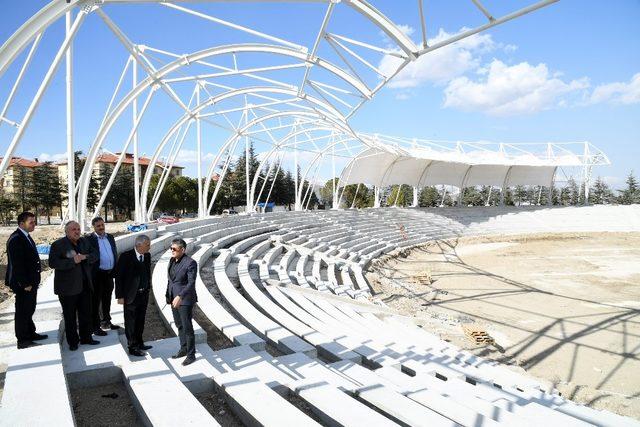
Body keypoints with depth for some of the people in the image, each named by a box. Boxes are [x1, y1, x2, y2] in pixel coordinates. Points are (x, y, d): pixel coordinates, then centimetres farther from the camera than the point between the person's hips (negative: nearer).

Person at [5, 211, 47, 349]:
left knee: (29, 310, 20)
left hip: (31, 282, 9)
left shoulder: (26, 237, 10)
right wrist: (25, 284, -20)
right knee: (22, 311, 3)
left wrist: (33, 282, 14)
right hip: (23, 284, -9)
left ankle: (31, 334, 33)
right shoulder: (16, 239, -19)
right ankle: (23, 340, 14)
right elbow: (17, 264, -22)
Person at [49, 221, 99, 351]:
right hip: (68, 287, -5)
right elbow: (52, 263, -20)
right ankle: (72, 341, 21)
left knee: (86, 313, 15)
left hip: (84, 285, 6)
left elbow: (95, 255, 6)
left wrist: (85, 257, -14)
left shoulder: (84, 242, 7)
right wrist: (72, 261, -26)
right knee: (70, 316, 8)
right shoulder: (58, 245, -11)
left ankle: (86, 338, 30)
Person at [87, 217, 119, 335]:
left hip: (109, 274, 6)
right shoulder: (89, 239, -10)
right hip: (97, 275, -6)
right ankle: (95, 327, 11)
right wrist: (91, 275, -15)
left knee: (107, 300, 19)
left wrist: (116, 271, 10)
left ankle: (106, 322, 33)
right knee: (95, 301, 3)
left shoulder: (110, 237, 10)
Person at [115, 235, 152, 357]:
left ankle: (139, 343, 33)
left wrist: (148, 289, 8)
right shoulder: (126, 256, -16)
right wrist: (120, 296, -14)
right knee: (131, 322, 7)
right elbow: (118, 276, -13)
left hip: (144, 294, 6)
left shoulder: (147, 256, 1)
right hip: (131, 295, -6)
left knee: (140, 321, 18)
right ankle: (132, 347, 18)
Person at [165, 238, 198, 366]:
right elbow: (170, 279, 14)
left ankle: (191, 355, 13)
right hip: (174, 298, 8)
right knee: (179, 325, 18)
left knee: (187, 327, 0)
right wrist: (168, 295, 15)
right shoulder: (172, 260, 5)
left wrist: (180, 297, -35)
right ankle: (183, 349, 34)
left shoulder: (190, 263, -19)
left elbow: (191, 283, -25)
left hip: (185, 299, -8)